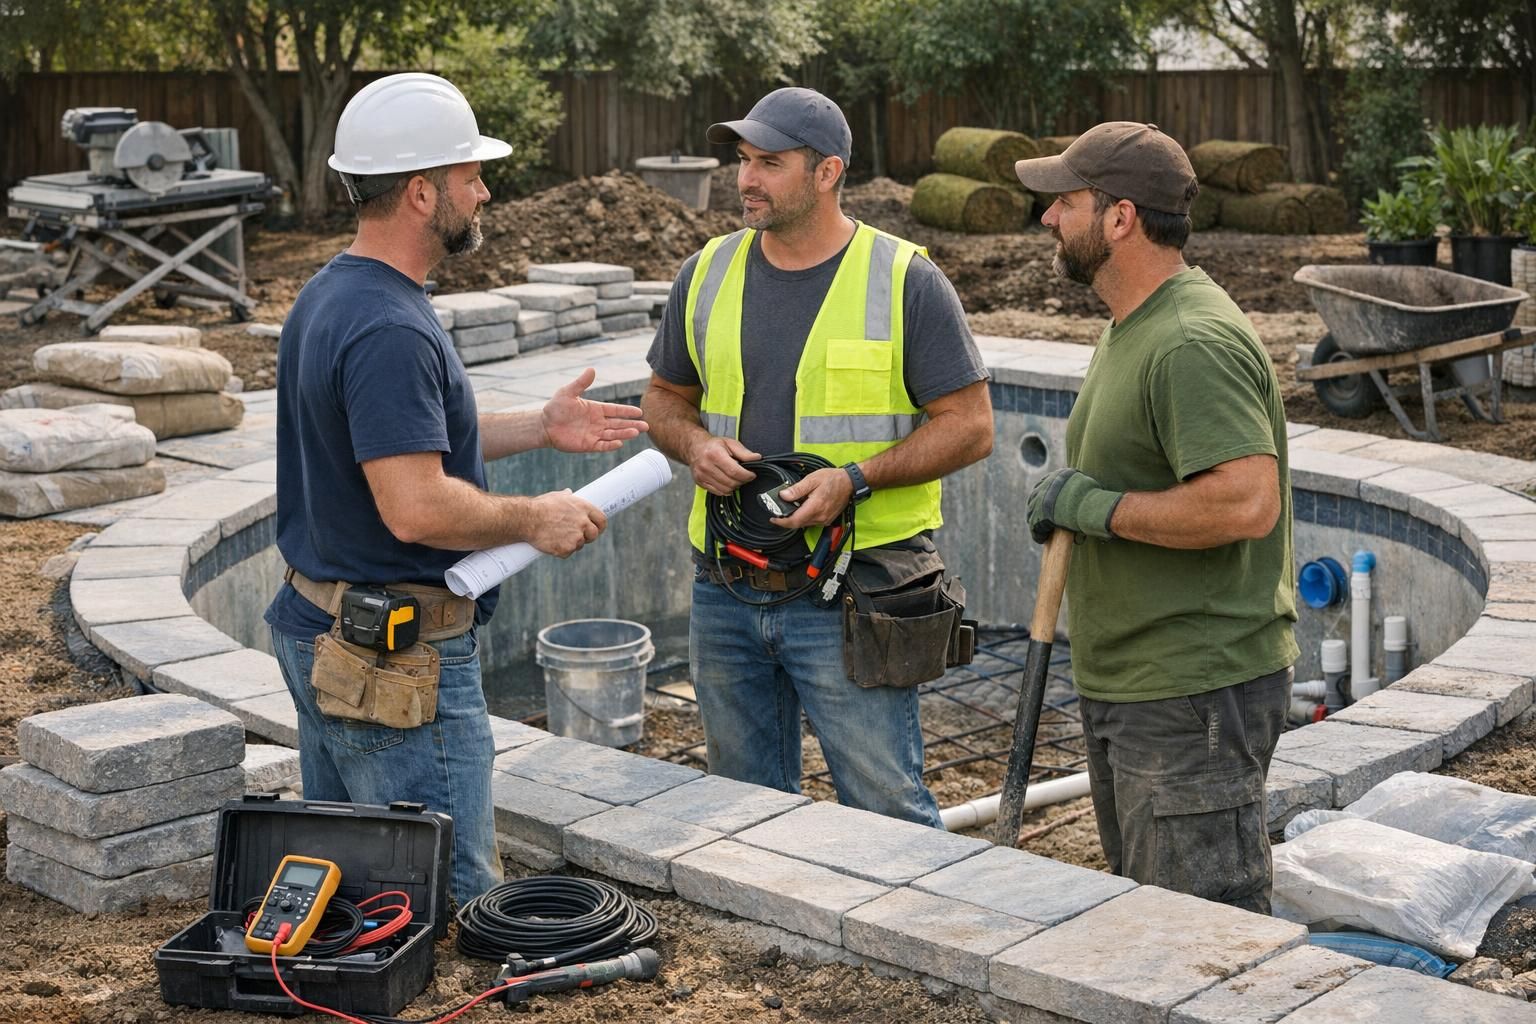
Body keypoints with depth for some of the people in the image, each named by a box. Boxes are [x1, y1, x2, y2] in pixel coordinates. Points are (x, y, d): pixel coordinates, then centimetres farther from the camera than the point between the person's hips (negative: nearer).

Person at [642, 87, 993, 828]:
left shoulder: (904, 280, -6)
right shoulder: (707, 274, 8)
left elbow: (969, 426, -6)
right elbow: (665, 397, 18)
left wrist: (854, 478, -19)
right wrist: (695, 444, -6)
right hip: (725, 594, 5)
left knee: (886, 809, -2)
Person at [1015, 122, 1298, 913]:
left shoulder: (1193, 344, -21)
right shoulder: (1131, 327, 14)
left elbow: (1247, 502, -32)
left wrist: (1096, 507, -21)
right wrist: (1064, 505, 10)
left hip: (1193, 694, -11)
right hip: (1124, 686, 11)